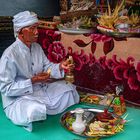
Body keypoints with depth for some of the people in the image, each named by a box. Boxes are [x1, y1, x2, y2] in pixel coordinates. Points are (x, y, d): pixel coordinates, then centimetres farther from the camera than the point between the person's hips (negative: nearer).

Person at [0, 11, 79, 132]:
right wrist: (32, 81, -29)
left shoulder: (37, 47, 0)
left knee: (69, 89, 4)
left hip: (41, 89, 8)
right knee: (36, 111, -36)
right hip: (18, 97, -7)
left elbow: (47, 66, 7)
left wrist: (60, 67, -15)